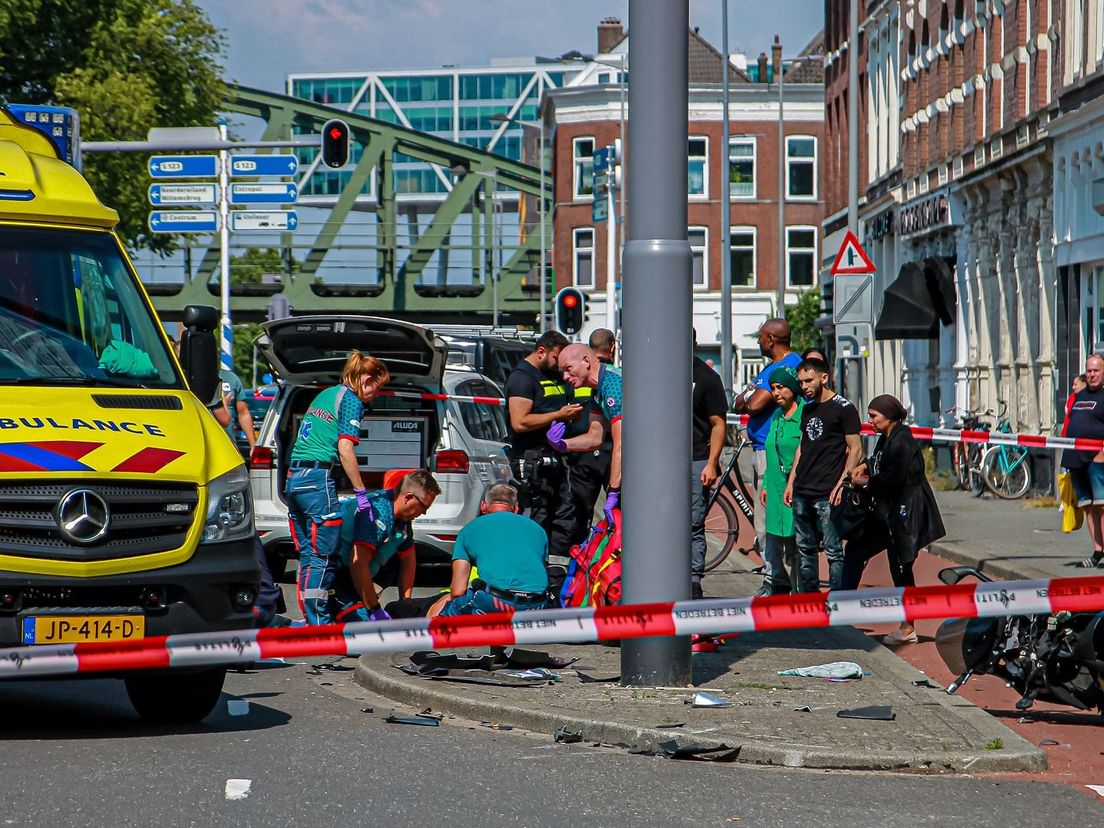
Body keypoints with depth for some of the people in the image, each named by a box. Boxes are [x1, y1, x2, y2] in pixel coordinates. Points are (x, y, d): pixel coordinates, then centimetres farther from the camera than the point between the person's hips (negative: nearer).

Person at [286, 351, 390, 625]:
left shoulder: (325, 394, 21)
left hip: (293, 478, 9)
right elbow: (345, 449, -14)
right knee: (322, 557, -7)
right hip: (317, 478, -9)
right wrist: (360, 492, -10)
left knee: (308, 556, 11)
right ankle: (319, 624, -9)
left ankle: (313, 621, 13)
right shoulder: (351, 400, -5)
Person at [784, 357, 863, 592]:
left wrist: (841, 484, -15)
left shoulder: (843, 408, -4)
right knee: (805, 550, 10)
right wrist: (791, 483, 17)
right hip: (802, 493, 7)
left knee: (833, 551, -6)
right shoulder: (808, 409, 18)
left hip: (826, 494, -7)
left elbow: (855, 449, -7)